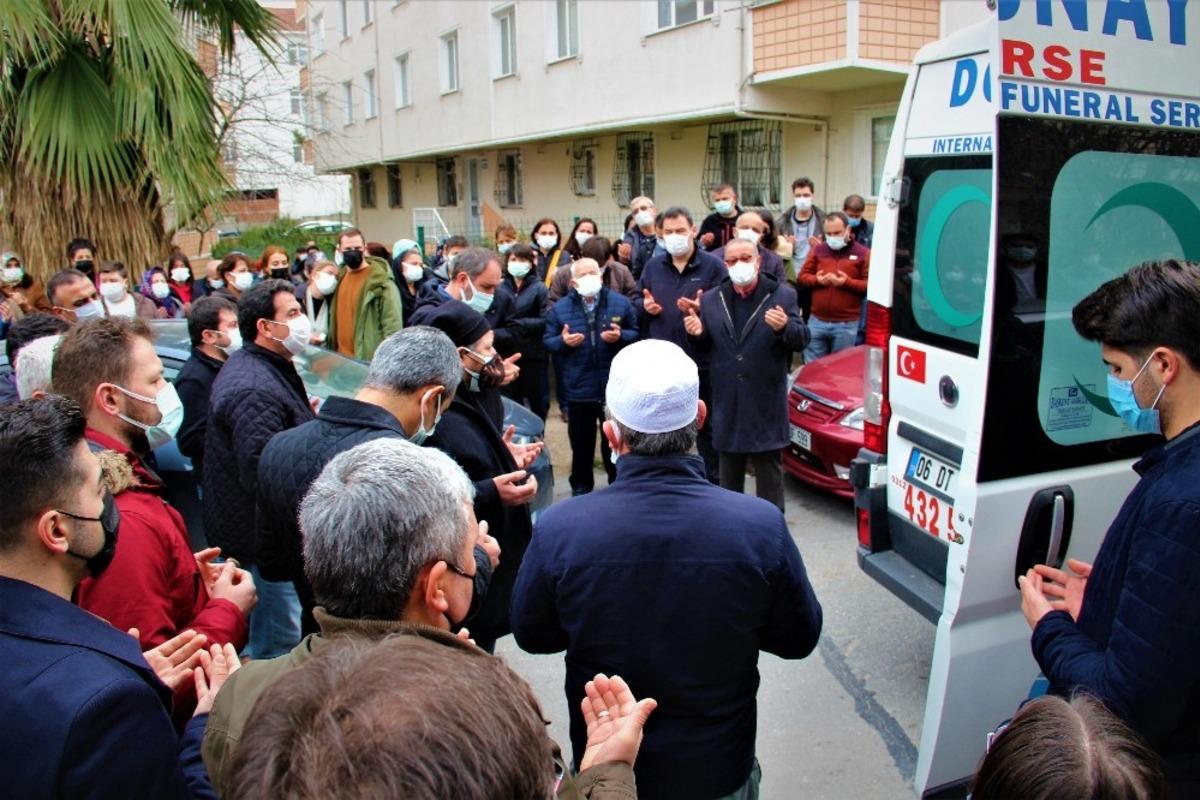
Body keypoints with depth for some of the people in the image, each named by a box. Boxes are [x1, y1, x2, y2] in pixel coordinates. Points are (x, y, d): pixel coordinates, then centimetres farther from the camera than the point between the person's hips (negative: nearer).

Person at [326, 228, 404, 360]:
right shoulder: (340, 277, 12)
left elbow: (392, 323, -16)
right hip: (341, 358, 8)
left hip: (370, 360, -8)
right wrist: (330, 347, 17)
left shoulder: (381, 279, -13)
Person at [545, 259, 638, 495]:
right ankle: (581, 486, 27)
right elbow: (548, 342, 3)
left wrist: (620, 336, -15)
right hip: (578, 388, 0)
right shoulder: (560, 308, 0)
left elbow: (635, 334, 5)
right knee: (581, 441, 12)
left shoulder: (620, 303, 1)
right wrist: (563, 341, -18)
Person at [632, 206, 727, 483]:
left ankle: (712, 482, 22)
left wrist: (702, 309, -26)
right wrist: (644, 306, -3)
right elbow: (636, 299, 19)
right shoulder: (653, 266, 10)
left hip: (700, 361, -4)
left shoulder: (713, 265, -4)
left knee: (706, 426, 8)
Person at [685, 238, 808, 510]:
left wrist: (785, 327, -28)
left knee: (769, 472, 7)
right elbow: (706, 347, 10)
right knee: (729, 474, 17)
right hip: (727, 402, 4)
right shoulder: (711, 299, 6)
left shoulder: (782, 295, -4)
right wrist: (697, 334, -11)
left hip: (766, 401, -4)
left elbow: (802, 340, -7)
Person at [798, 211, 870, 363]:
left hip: (847, 324, -3)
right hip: (817, 321, 3)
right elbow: (802, 277, 9)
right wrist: (817, 280, -12)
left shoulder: (862, 253, -1)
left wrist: (847, 282, -19)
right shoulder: (817, 250, 9)